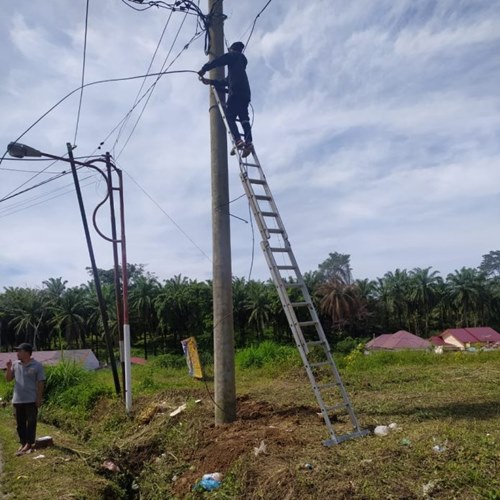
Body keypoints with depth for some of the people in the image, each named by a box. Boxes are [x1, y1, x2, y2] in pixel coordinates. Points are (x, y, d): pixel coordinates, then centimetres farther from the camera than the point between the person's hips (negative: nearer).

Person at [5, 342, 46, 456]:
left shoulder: (37, 366, -8)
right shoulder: (15, 365, 5)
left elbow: (40, 383, -7)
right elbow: (8, 379, 9)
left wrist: (39, 398, -10)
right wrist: (9, 369, -8)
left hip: (31, 400, -5)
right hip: (17, 400, 5)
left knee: (31, 423, 2)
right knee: (20, 424, 13)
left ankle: (29, 444, 11)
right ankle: (23, 443, 24)